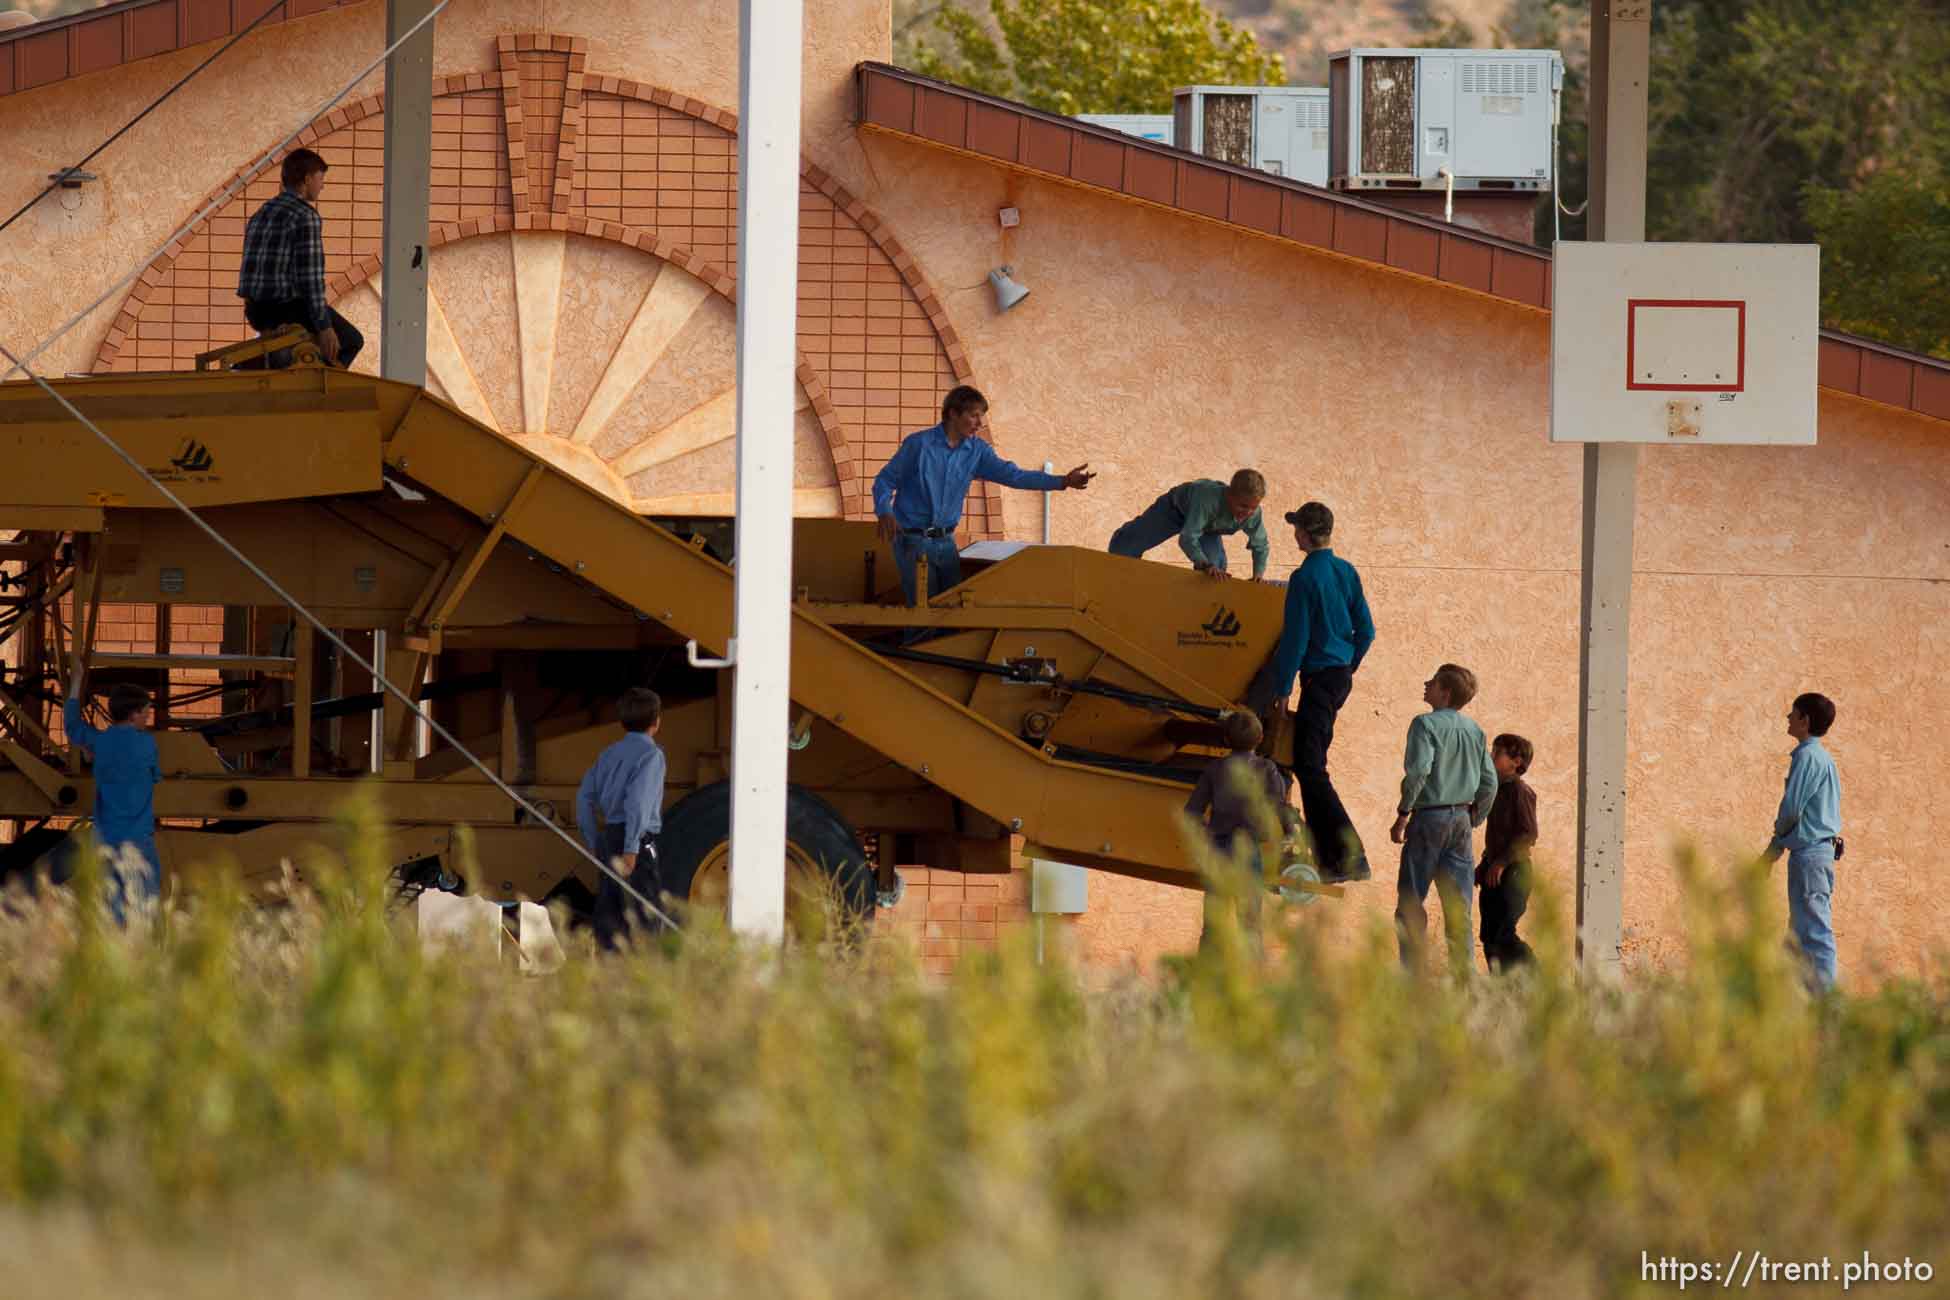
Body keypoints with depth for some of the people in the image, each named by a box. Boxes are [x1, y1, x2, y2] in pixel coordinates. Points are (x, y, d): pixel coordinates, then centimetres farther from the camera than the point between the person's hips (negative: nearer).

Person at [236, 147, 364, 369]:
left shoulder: (260, 215, 15)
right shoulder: (306, 218, -12)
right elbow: (311, 275, -18)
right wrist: (324, 327, -17)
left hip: (256, 311, 8)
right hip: (290, 308, -8)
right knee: (351, 341, 12)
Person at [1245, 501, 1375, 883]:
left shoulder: (1305, 578, -15)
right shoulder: (1347, 572, 8)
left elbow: (1296, 639, -16)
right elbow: (1366, 630, 13)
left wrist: (1282, 688, -9)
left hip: (1319, 677, -9)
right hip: (1341, 674, 9)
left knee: (1310, 768, -10)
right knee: (1312, 764, 19)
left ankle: (1352, 858, -18)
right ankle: (1328, 856, 23)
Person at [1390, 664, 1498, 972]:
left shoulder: (1426, 724, -10)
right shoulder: (1474, 730, 9)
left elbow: (1418, 771, -21)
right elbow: (1489, 782, 10)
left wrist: (1403, 814, -12)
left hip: (1429, 817, -6)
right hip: (1461, 819, 6)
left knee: (1411, 902, 0)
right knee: (1458, 906, 7)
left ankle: (1412, 971, -5)